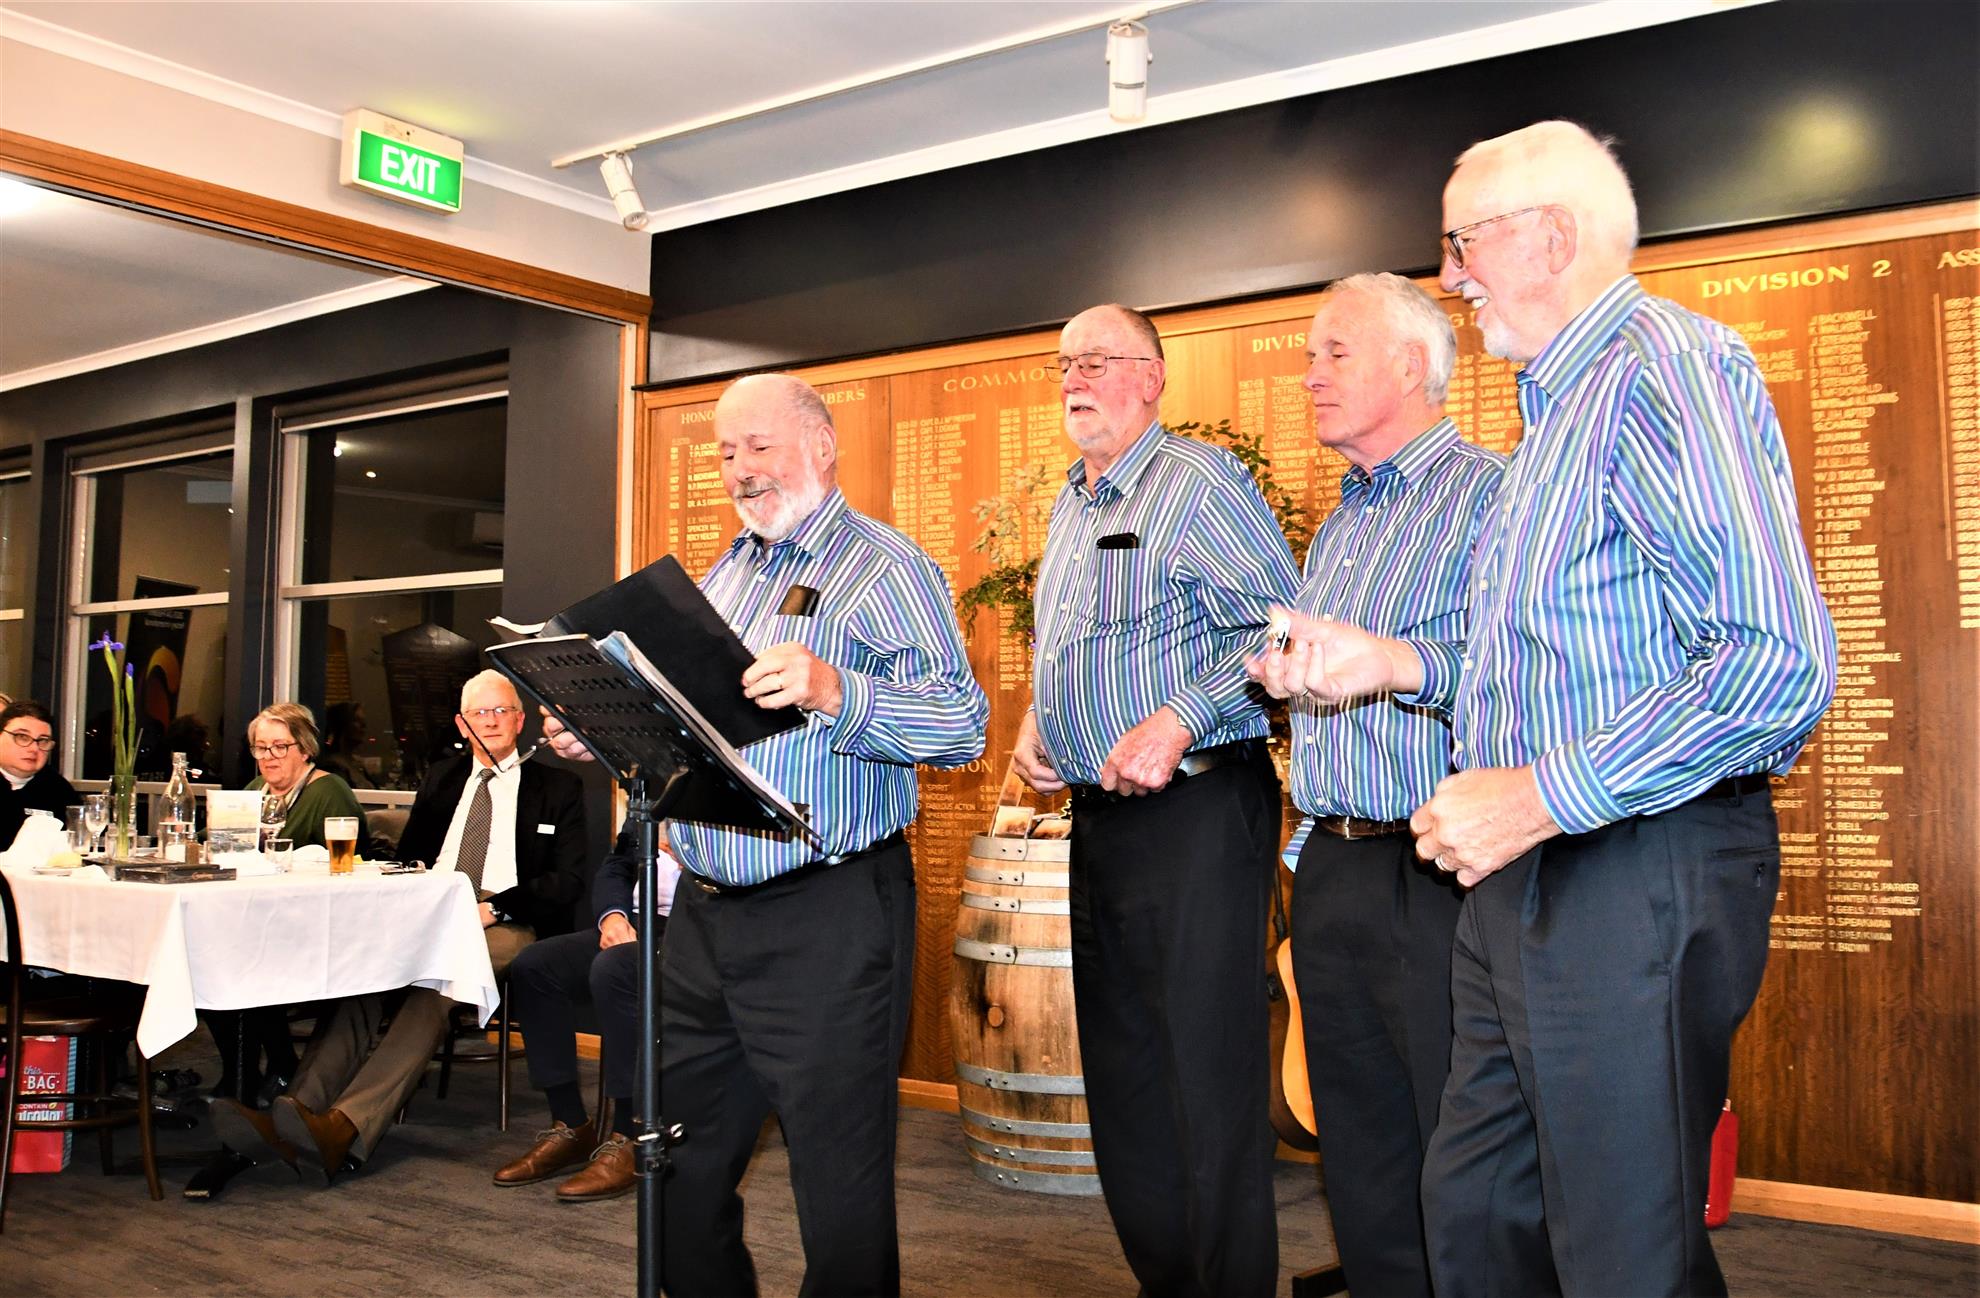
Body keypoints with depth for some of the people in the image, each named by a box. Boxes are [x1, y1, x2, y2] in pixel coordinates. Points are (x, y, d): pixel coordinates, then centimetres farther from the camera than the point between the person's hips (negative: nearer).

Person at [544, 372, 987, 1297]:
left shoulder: (885, 568, -6)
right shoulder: (721, 576, 19)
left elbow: (961, 723, -19)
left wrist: (833, 691, -33)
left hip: (829, 918, -7)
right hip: (704, 911, 8)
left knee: (841, 1200, 1)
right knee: (681, 1180, 17)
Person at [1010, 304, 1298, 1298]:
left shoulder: (1198, 480, -8)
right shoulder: (1069, 507, 19)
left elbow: (1280, 623, -16)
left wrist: (1181, 720, -23)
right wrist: (1035, 722, 12)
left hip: (1195, 807, -9)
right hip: (1099, 816, 9)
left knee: (1208, 1081, -6)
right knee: (1120, 1076, 15)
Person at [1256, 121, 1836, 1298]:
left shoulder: (1664, 370, -13)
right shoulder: (1564, 407, 21)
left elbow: (1776, 662, -24)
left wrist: (1536, 797, -21)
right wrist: (1396, 664, 14)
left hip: (1638, 877, -10)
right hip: (1529, 879, 10)